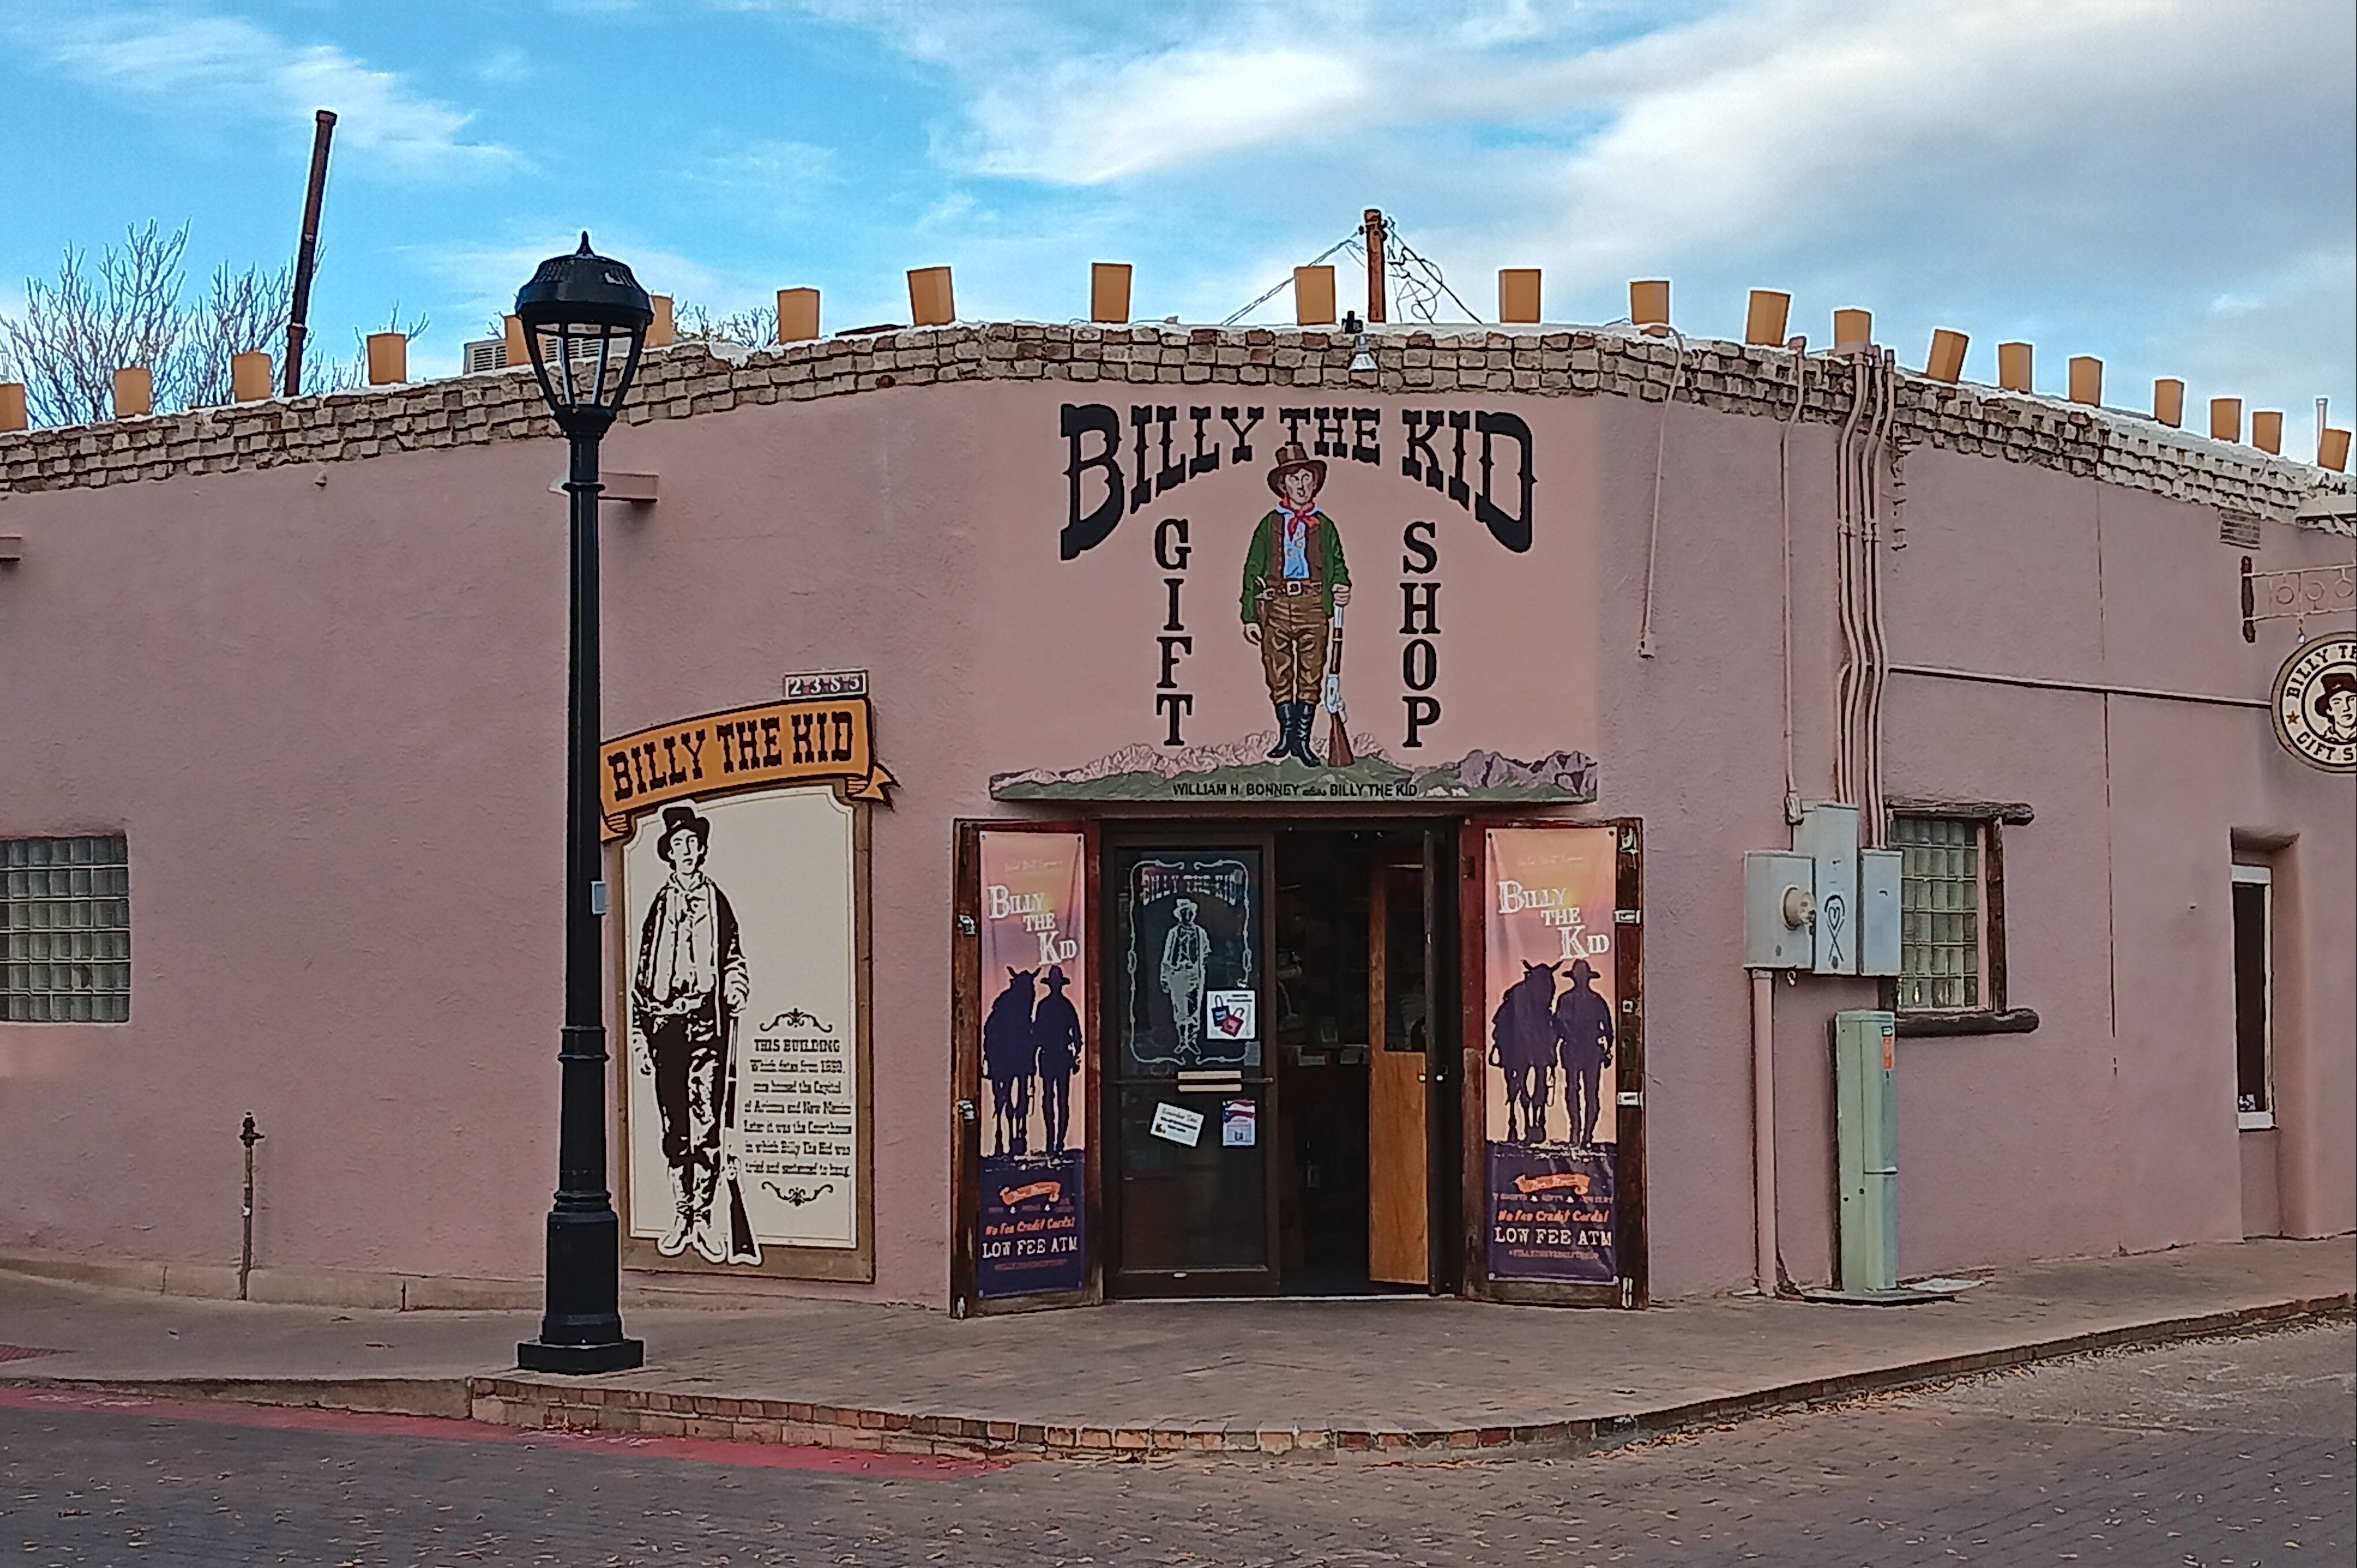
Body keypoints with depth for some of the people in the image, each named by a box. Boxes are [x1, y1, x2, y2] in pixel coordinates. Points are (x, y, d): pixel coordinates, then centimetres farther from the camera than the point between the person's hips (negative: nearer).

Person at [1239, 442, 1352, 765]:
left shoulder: (1324, 526, 14)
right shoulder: (1270, 525, 11)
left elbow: (1337, 566, 17)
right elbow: (1252, 571, 8)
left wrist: (1342, 588, -8)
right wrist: (1250, 617, 0)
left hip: (1313, 605, 0)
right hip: (1276, 604, 0)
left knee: (1311, 674, -1)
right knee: (1279, 674, 2)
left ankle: (1302, 740, 6)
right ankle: (1287, 733, 16)